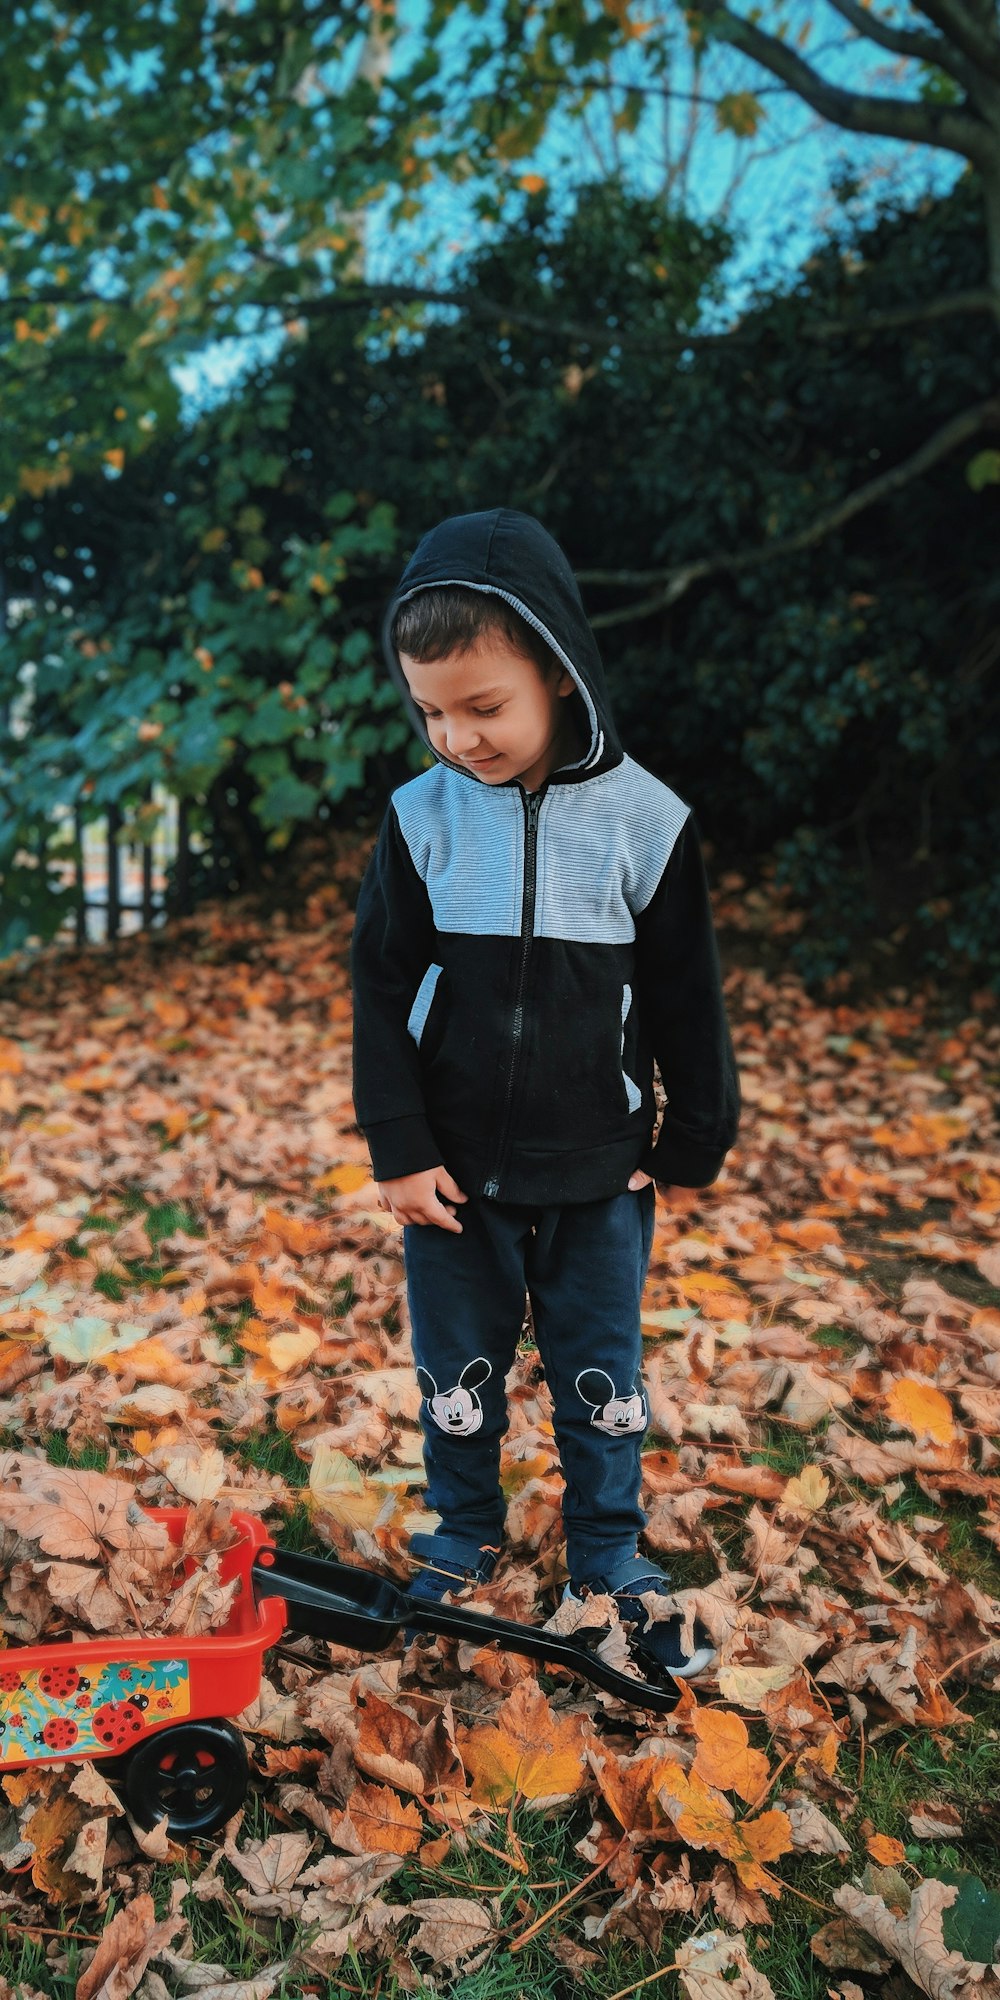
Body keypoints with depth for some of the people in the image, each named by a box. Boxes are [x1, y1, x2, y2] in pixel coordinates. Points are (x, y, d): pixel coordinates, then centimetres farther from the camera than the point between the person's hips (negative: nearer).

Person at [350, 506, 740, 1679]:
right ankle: (463, 1540, 41)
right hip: (456, 1172, 1)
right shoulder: (420, 819, -7)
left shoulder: (645, 821, -10)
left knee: (602, 1381, 14)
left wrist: (691, 1143, 4)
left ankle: (609, 1559, 37)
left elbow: (686, 1004, -1)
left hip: (598, 1176, -1)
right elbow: (381, 995, -3)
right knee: (456, 1377, 16)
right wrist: (398, 1151, -7)